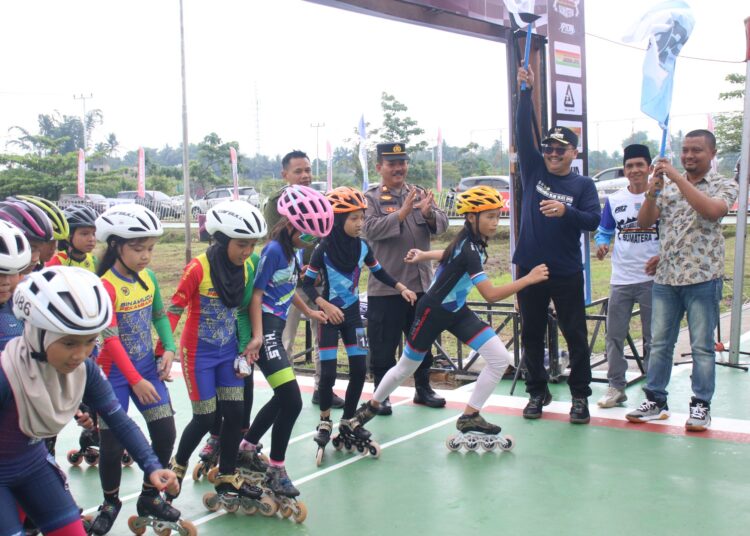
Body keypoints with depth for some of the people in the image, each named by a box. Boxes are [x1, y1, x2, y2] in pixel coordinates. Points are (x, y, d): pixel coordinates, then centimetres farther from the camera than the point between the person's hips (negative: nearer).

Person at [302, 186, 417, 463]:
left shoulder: (362, 246, -2)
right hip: (330, 315, -5)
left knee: (359, 369, 3)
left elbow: (379, 273, 12)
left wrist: (402, 288, 0)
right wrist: (325, 305, -24)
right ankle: (325, 421, 19)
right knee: (328, 372, -6)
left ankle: (347, 422, 20)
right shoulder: (324, 249, -16)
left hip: (353, 313, 5)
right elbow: (307, 284, -11)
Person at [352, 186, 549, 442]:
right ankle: (372, 406, 37)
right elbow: (491, 295, -35)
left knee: (500, 358, -9)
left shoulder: (472, 240, -3)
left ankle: (469, 417, 1)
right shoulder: (468, 250, -29)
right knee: (405, 368, 11)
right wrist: (528, 279, -37)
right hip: (433, 312, -8)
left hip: (456, 310, 8)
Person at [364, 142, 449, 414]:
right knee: (383, 344, 3)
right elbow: (371, 229, -18)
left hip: (421, 282, 4)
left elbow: (442, 224, -1)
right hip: (385, 286, -4)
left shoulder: (421, 193, 9)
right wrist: (402, 213, -30)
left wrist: (429, 213, -23)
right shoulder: (370, 197, -3)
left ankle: (423, 389, 30)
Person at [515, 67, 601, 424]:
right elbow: (523, 133, -3)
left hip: (567, 273, -2)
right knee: (531, 334, 9)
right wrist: (526, 92, -11)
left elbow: (593, 220, -10)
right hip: (530, 269, 2)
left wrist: (567, 211, -29)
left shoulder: (583, 184, 2)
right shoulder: (534, 171, 6)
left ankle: (580, 395, 15)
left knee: (575, 335, 3)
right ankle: (537, 392, 23)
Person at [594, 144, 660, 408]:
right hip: (620, 279, 3)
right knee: (614, 335, 6)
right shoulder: (614, 200, 7)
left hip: (651, 279, -3)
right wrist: (601, 245, -9)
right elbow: (604, 232, 14)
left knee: (653, 337, 5)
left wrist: (662, 257, -16)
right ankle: (616, 386, 18)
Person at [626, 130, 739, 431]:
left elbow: (711, 211, -22)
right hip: (666, 277, 4)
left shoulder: (724, 186, 0)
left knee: (702, 346, 3)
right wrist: (652, 192, -14)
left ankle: (701, 406, 13)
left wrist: (677, 177, -21)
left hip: (703, 278, -4)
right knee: (659, 342, 9)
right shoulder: (668, 187, 11)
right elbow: (644, 222, 4)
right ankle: (655, 401, 19)